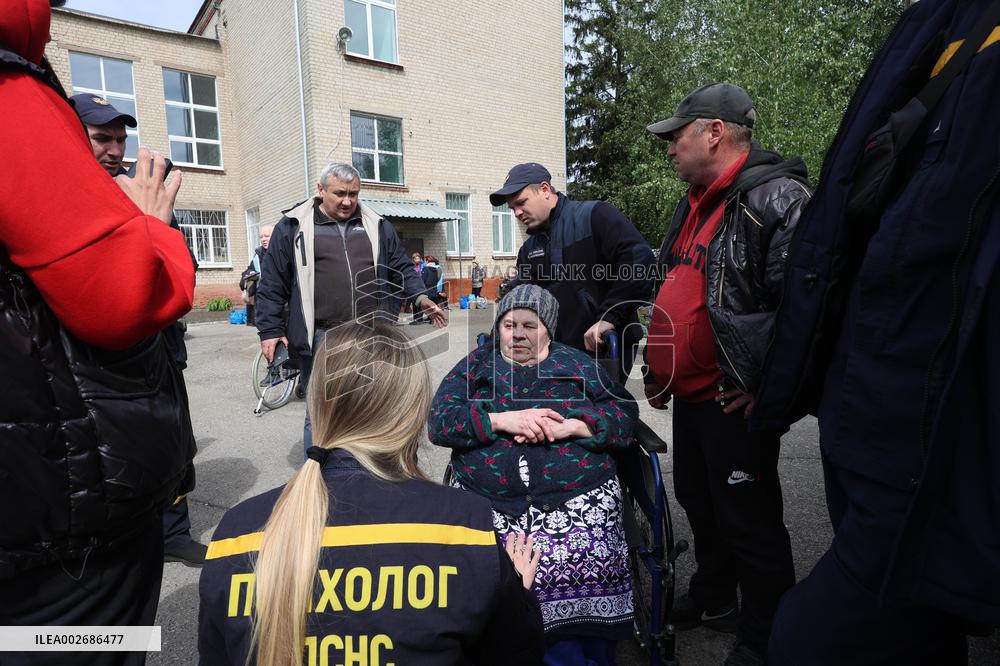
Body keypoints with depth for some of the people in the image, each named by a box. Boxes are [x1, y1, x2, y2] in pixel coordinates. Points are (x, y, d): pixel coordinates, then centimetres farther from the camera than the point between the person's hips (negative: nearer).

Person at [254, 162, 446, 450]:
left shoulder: (378, 226, 12)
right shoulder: (293, 227, 4)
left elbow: (401, 268, 16)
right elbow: (272, 284, 4)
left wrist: (420, 297, -1)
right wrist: (270, 331, -1)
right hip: (321, 340, -2)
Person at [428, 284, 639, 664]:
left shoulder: (580, 365, 17)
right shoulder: (474, 366, 17)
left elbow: (625, 417, 6)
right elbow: (438, 422, 4)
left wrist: (567, 427, -10)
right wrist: (503, 421, -9)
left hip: (580, 498, 0)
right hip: (490, 501, 1)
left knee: (587, 574, -24)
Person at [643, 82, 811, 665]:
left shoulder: (777, 197, -16)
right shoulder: (694, 205, 14)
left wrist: (766, 387, -21)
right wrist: (658, 370, 18)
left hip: (734, 402, -9)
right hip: (689, 395, 10)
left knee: (748, 520, 6)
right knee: (698, 501, 22)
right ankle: (713, 600, 44)